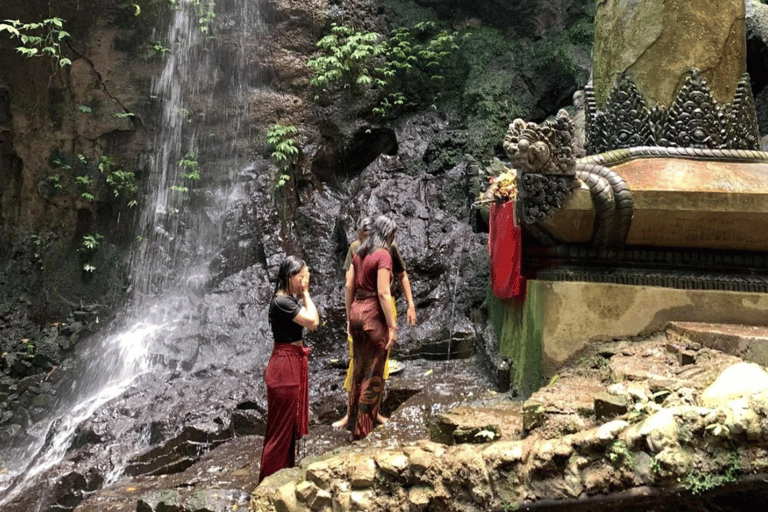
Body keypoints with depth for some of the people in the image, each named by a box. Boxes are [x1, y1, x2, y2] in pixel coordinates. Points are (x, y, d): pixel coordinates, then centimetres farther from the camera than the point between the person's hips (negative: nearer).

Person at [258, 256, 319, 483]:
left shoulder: (291, 299, 10)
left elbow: (311, 322, 11)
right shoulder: (281, 302, -20)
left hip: (294, 363, 10)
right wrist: (305, 293, -15)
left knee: (291, 424, 19)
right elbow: (313, 321, -22)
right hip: (285, 364, -10)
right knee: (281, 428, 0)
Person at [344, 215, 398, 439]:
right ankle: (362, 427, 11)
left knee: (358, 369, 19)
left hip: (356, 311, 7)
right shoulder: (383, 255, -13)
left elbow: (349, 286, 11)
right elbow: (383, 293, -17)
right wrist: (392, 326, -14)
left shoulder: (360, 253, 8)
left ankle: (354, 419, 31)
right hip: (374, 314, -7)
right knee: (373, 373, 5)